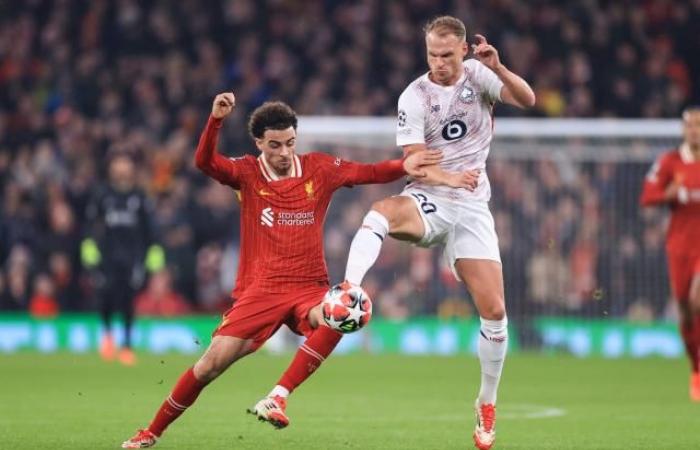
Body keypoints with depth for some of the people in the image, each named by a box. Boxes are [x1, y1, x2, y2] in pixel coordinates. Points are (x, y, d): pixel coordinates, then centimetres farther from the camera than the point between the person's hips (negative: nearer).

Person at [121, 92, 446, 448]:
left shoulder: (319, 169, 5)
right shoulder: (246, 173, 0)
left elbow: (370, 173, 8)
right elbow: (204, 162, -16)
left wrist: (403, 166, -12)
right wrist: (216, 120, -31)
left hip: (309, 288, 1)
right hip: (259, 289, -1)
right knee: (212, 362, -9)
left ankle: (278, 398, -30)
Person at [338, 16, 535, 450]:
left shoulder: (477, 74, 1)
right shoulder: (414, 98, -7)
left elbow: (527, 99, -8)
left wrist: (498, 68, -25)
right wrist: (451, 178, -31)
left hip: (472, 207, 2)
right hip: (428, 201, -2)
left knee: (494, 311, -4)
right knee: (380, 213, -38)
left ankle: (487, 404, 14)